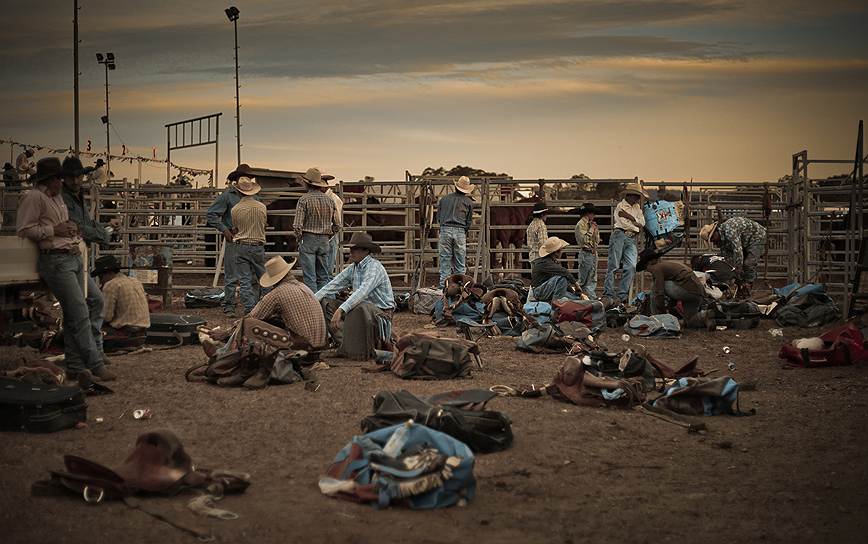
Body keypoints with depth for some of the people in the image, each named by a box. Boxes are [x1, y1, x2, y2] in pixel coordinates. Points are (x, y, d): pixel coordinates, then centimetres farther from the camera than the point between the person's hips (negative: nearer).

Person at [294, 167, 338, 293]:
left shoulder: (304, 199, -8)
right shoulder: (329, 200, 6)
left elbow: (298, 225, -13)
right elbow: (336, 224, 9)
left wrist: (299, 239, 0)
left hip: (308, 240, -4)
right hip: (324, 241, 5)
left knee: (309, 277, -2)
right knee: (323, 277, 11)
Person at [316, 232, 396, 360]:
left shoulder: (375, 267, -18)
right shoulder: (352, 268, 7)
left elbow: (362, 292, -33)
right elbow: (333, 286, 7)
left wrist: (341, 310, -44)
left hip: (381, 313, -8)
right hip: (360, 311, 8)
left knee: (360, 307, -40)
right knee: (326, 303, -4)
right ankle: (345, 343, -14)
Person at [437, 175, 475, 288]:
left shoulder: (444, 199, 11)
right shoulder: (468, 202, 7)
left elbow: (438, 217, 15)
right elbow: (469, 221, 9)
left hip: (445, 230, 1)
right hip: (460, 232, -1)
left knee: (445, 261, 4)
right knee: (460, 263, 5)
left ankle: (443, 286, 3)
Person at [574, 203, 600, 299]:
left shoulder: (590, 223, 17)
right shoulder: (581, 224, -8)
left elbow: (597, 240, 18)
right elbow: (584, 239, -21)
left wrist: (596, 229, 4)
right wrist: (591, 229, -13)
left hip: (593, 253, 9)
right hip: (586, 254, -9)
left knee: (593, 279, 9)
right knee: (584, 279, -6)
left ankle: (593, 298, 12)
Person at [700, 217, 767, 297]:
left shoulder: (729, 231, -35)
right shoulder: (720, 238, -5)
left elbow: (738, 253, -36)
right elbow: (726, 258, 0)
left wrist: (738, 275, -29)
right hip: (746, 242, 9)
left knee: (749, 264, -18)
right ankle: (739, 293, 8)